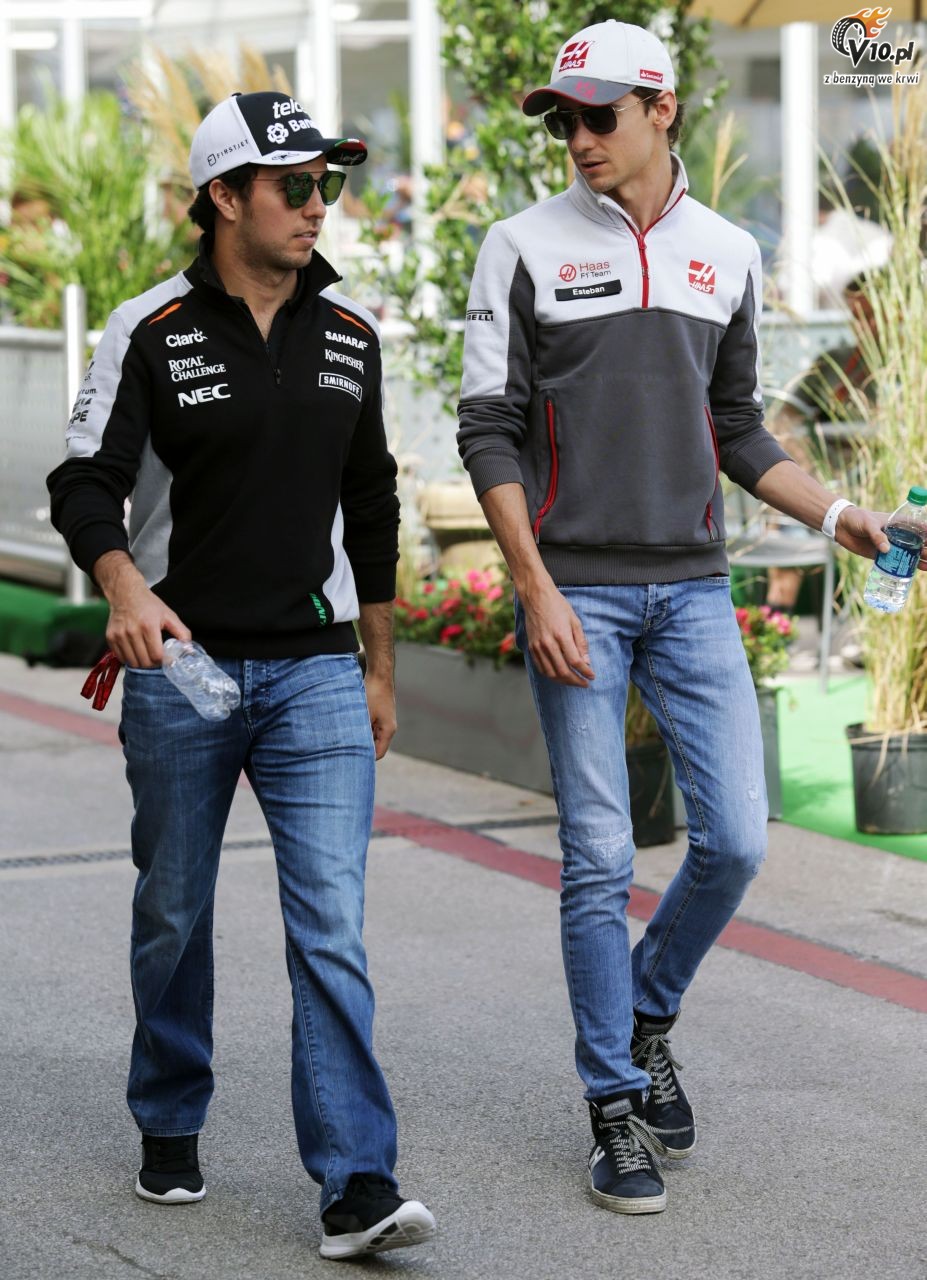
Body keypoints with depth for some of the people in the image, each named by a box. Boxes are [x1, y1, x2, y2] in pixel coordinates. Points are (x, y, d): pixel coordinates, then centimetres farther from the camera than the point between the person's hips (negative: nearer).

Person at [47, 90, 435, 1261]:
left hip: (315, 670, 2)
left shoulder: (348, 337, 8)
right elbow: (86, 482, -11)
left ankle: (357, 1187, -11)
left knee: (331, 924, -8)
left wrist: (378, 666, 17)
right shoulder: (150, 332, -5)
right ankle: (169, 1129, 33)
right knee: (174, 914, 11)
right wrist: (125, 588, -31)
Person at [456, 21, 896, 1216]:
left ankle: (646, 1021, 24)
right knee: (599, 860, -2)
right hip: (577, 594, -3)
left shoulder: (727, 255, 9)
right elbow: (489, 431, -4)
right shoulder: (526, 248, -1)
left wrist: (837, 513, 3)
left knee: (734, 838, -2)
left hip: (692, 590, 3)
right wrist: (537, 592, -12)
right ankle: (618, 1107, 8)